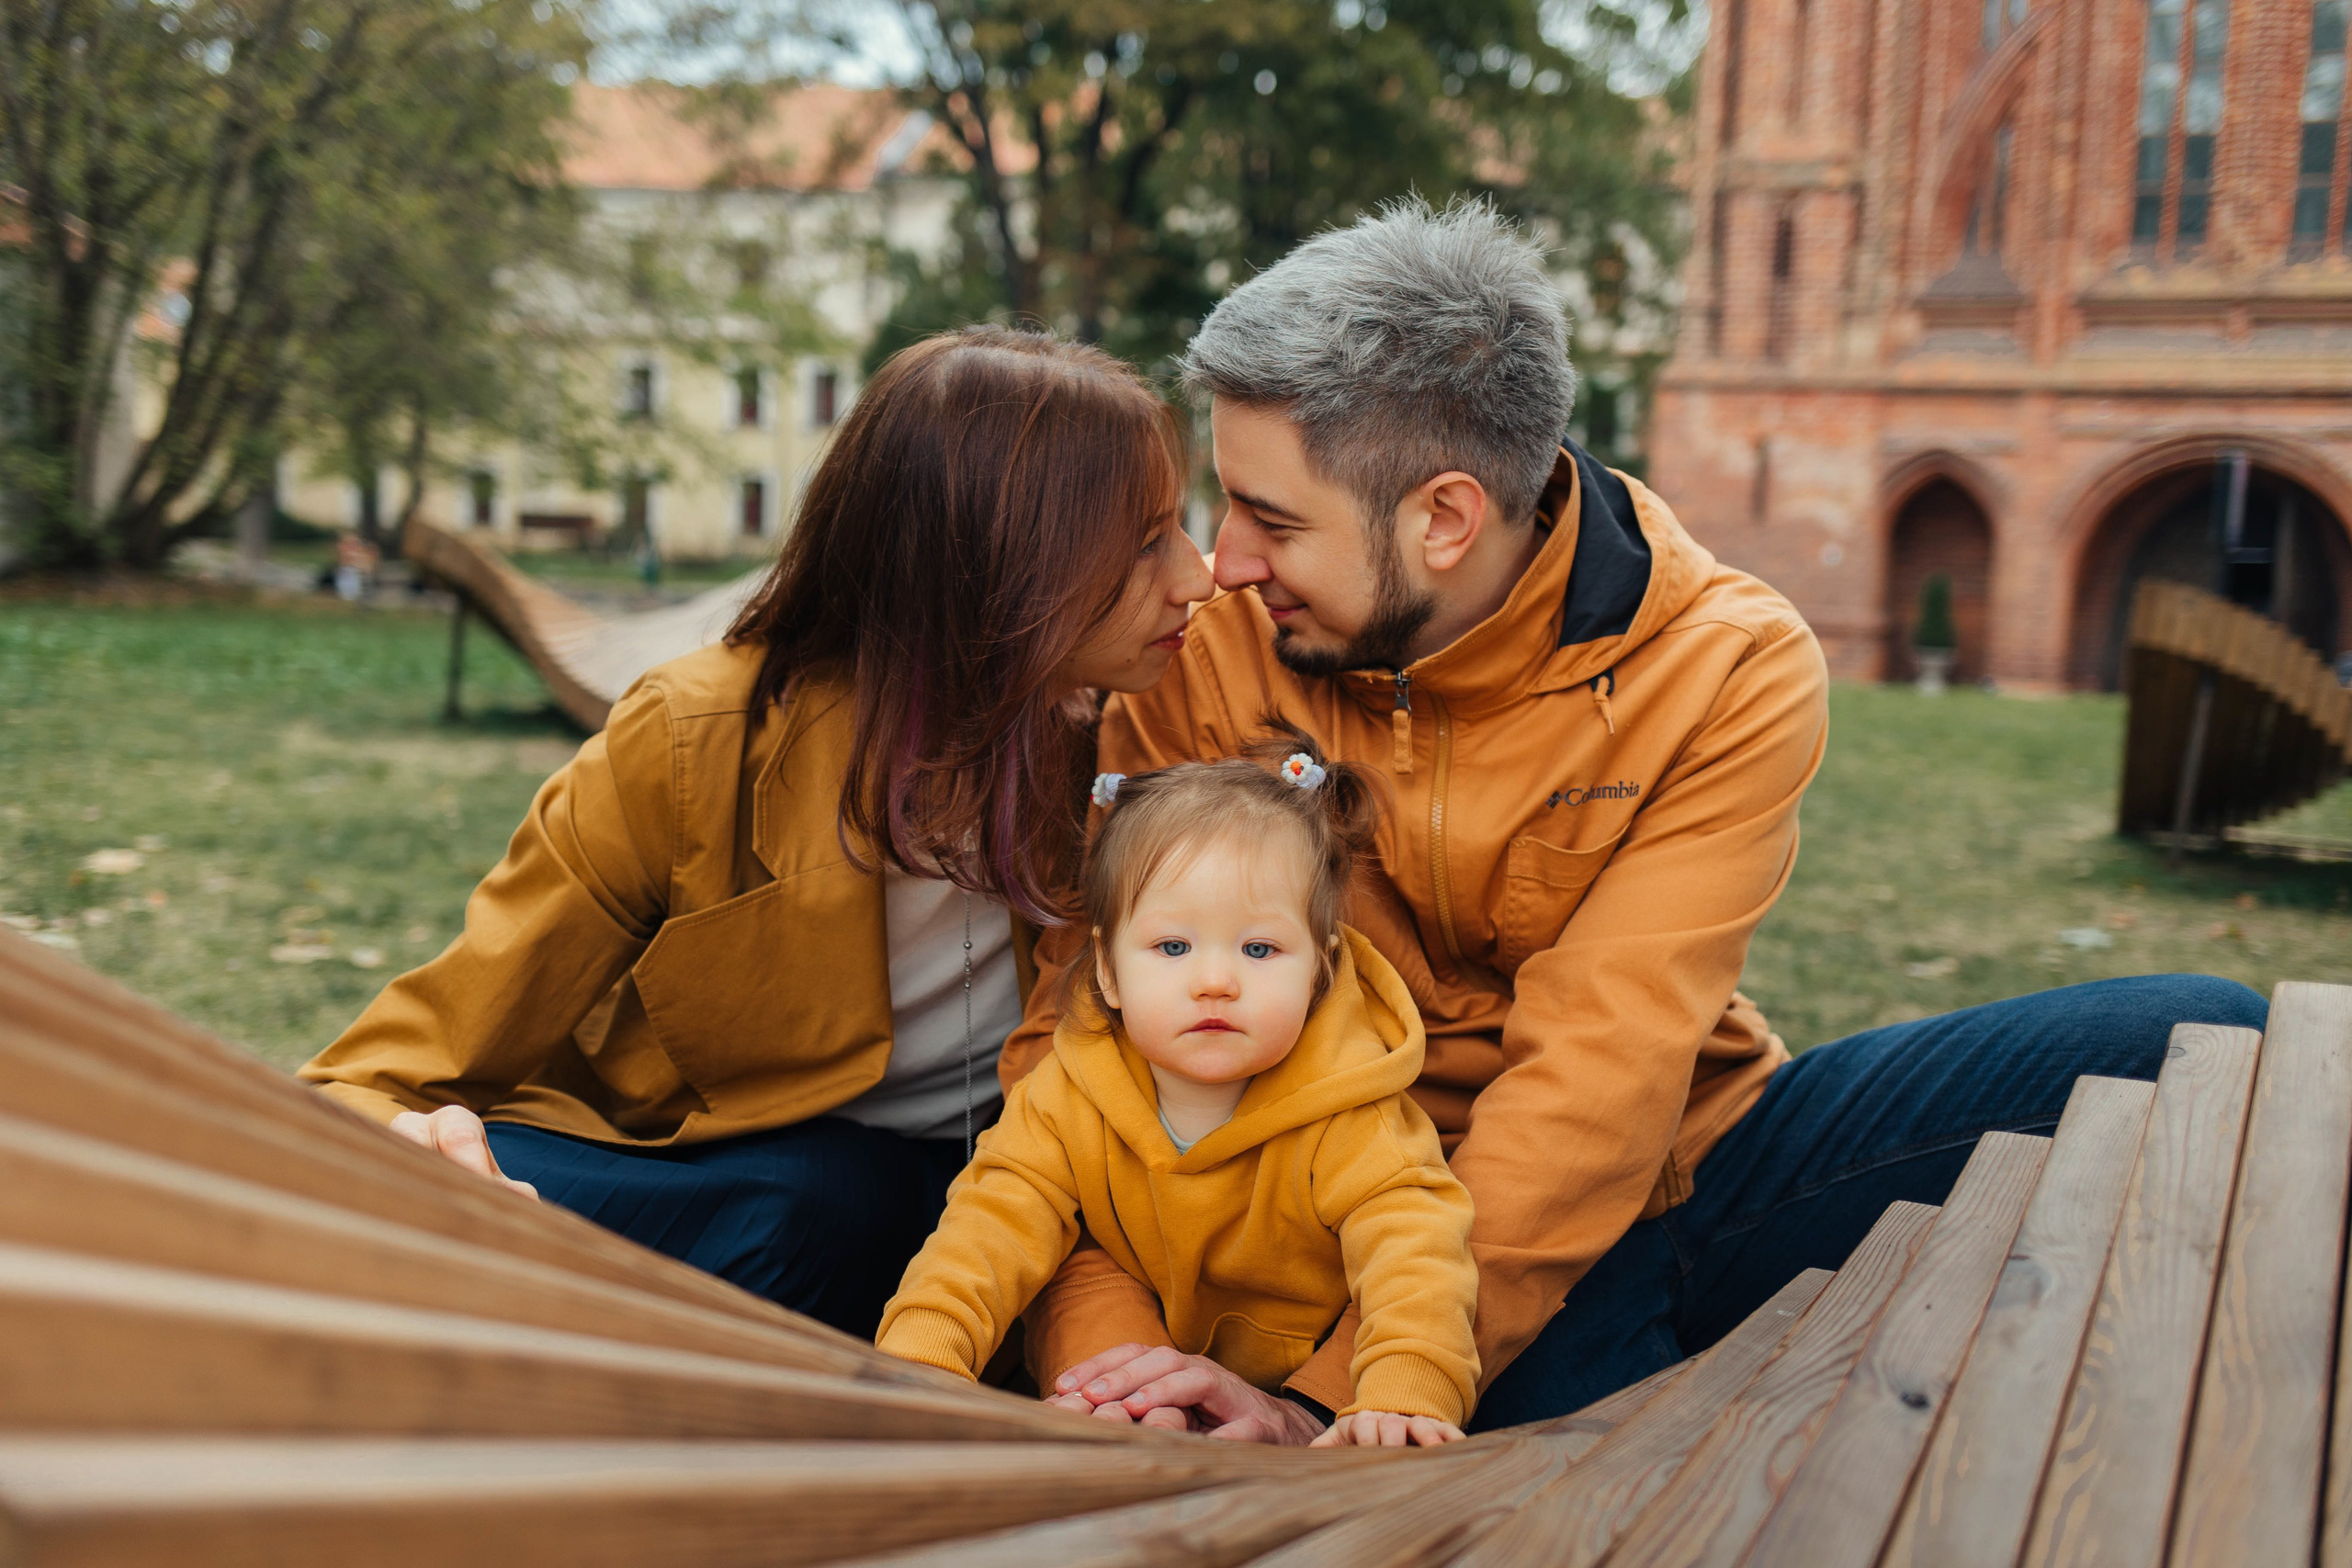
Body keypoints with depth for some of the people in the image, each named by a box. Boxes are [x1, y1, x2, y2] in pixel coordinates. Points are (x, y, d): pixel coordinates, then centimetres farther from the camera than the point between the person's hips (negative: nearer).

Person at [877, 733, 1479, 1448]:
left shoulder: (1348, 1122, -24)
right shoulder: (1066, 1101, -15)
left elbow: (1411, 1251, -35)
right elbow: (993, 1226, -19)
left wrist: (1403, 1394, -53)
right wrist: (920, 1356, -36)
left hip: (1312, 1386, -4)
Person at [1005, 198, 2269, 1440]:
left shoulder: (1733, 671, -15)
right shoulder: (1209, 653, -10)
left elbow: (1601, 1077, -24)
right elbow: (1071, 1028, -11)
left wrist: (1337, 1404, -32)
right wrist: (1100, 1346, -28)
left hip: (1697, 1156, 1)